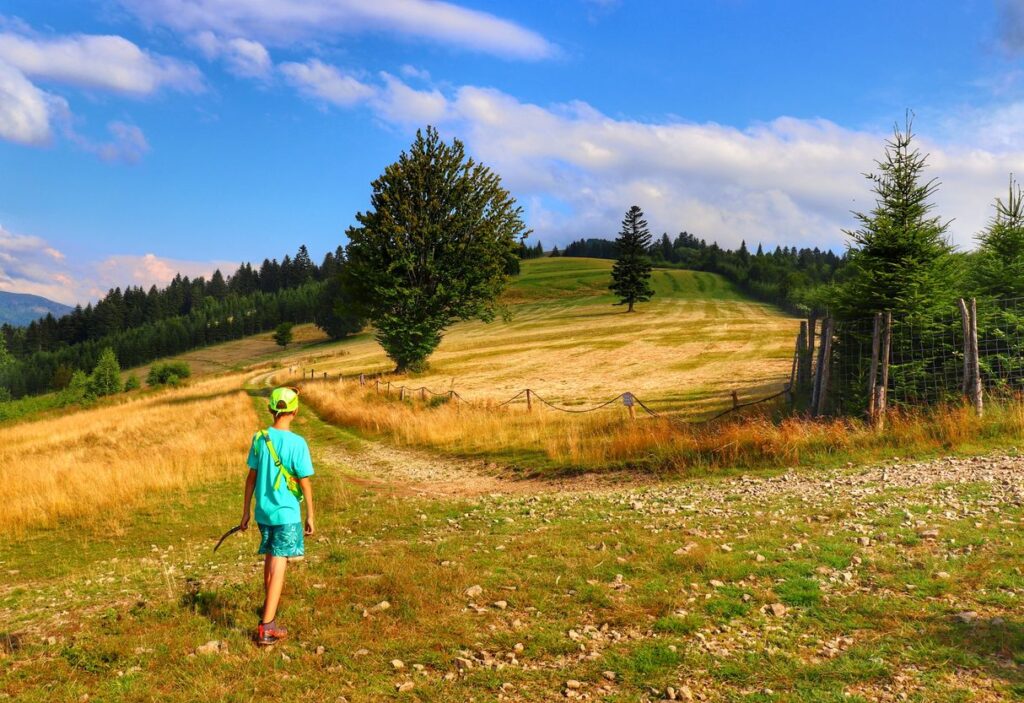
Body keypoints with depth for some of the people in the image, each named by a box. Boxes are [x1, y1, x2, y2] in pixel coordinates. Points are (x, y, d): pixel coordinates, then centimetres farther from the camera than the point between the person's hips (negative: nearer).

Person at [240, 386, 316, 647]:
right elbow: (305, 483, -11)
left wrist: (246, 511, 14)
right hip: (287, 514, -5)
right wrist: (310, 516, 0)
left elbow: (251, 477, 5)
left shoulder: (259, 439, -1)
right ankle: (266, 627, -3)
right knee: (278, 568, -1)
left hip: (263, 512, 5)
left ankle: (269, 605, 42)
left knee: (270, 560, 23)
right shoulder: (297, 443, -15)